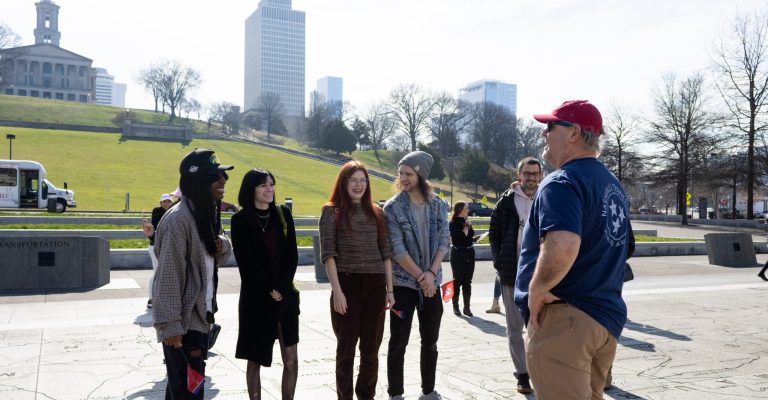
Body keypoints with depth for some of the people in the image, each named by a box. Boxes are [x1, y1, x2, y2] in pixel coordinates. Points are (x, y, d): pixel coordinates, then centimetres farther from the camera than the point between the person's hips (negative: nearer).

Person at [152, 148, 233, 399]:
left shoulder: (207, 213, 9)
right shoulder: (178, 219, -20)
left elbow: (219, 256, 17)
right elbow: (168, 275, -21)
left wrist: (221, 245, -6)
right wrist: (170, 325, -22)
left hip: (200, 317, 9)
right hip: (182, 322, -9)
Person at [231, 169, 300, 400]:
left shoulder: (283, 214, 7)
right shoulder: (240, 220, -2)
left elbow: (292, 255, 3)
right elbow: (246, 261, -7)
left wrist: (282, 288, -9)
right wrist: (270, 290, -11)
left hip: (286, 295, 3)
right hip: (256, 297, -3)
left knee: (291, 360, 2)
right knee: (255, 359, 6)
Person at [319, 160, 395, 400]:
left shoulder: (376, 212, 11)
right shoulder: (332, 211, 0)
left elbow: (386, 253, 10)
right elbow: (328, 254, -6)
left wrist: (389, 289, 4)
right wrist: (337, 290, -14)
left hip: (375, 285, 3)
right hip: (347, 284, -3)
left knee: (371, 349, 10)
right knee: (346, 348, 5)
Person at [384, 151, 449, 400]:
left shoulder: (438, 205, 3)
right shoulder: (393, 207, -8)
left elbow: (443, 242, 1)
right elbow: (397, 249, -13)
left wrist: (431, 273, -12)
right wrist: (421, 277, -14)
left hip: (431, 283, 4)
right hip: (403, 283, -4)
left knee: (430, 341, 12)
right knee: (398, 342, 2)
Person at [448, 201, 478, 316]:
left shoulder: (466, 222, 12)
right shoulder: (453, 223, -10)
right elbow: (462, 236, -22)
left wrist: (476, 238, 5)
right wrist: (467, 226, -10)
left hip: (469, 253, 7)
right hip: (458, 254, -7)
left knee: (467, 282, 8)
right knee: (457, 280, 2)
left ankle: (467, 307, 13)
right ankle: (455, 306, 12)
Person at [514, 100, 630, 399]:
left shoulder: (562, 182, -17)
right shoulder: (614, 185, 14)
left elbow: (562, 247, -34)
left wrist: (536, 290, -20)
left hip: (564, 318, -10)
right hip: (607, 316, 10)